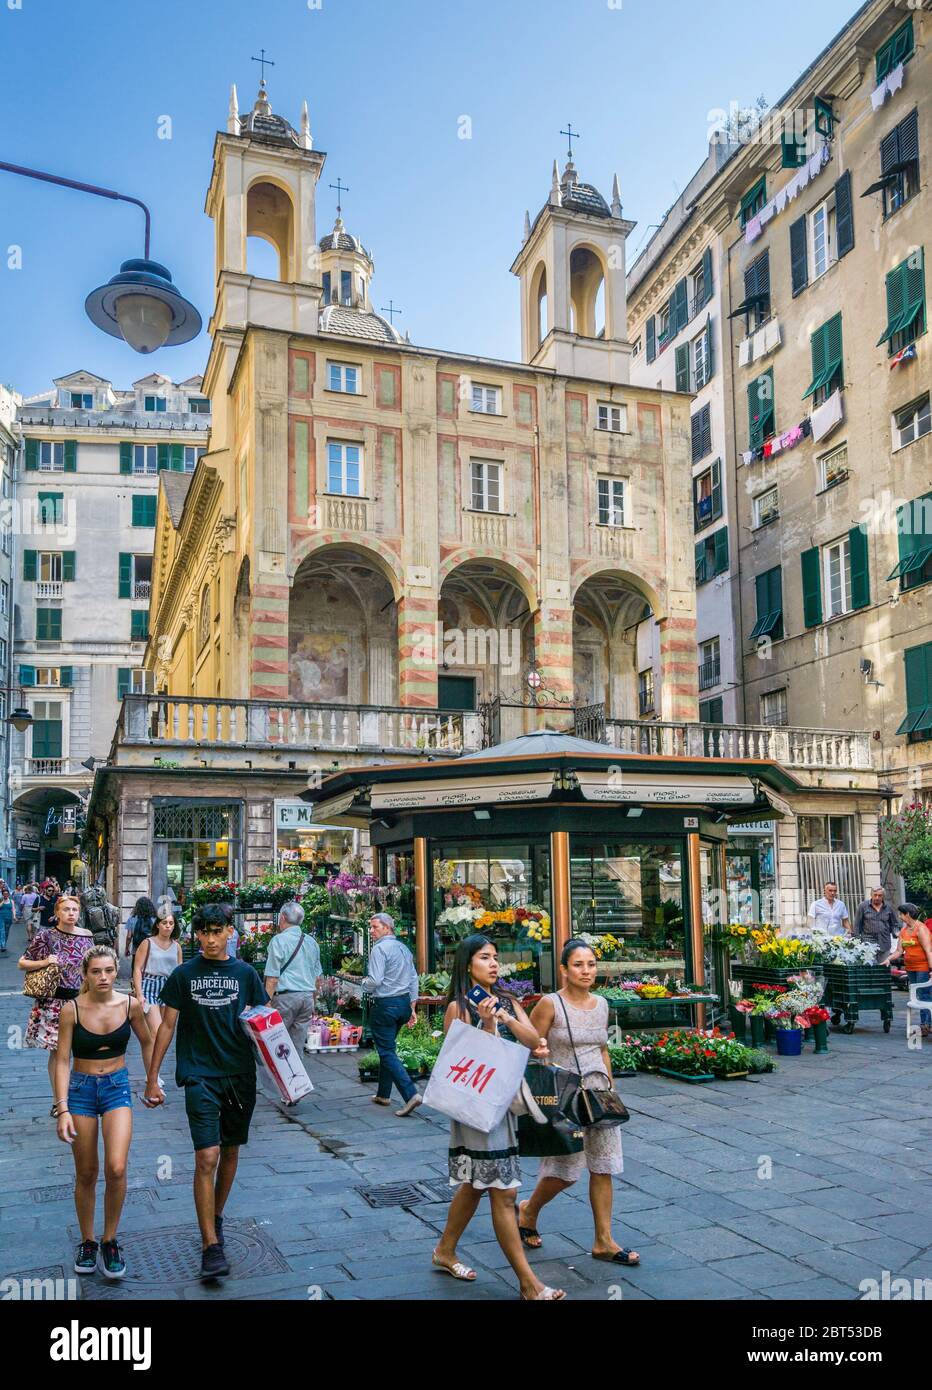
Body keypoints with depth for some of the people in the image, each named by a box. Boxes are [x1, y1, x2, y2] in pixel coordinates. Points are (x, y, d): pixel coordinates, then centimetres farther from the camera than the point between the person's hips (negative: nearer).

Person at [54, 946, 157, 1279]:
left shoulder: (130, 1005, -8)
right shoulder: (72, 1010, -12)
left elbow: (146, 1042, 9)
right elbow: (62, 1061, -10)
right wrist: (63, 1110, -15)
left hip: (117, 1088, 0)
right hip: (80, 1089, 0)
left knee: (116, 1169, -15)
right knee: (86, 1174, 8)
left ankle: (110, 1242, 5)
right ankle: (87, 1242, 28)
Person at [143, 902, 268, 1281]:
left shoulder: (245, 973, 4)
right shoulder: (184, 975, 0)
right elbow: (167, 1026, 4)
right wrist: (152, 1077, 2)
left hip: (240, 1075, 3)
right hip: (200, 1075, -2)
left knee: (231, 1151, 14)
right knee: (206, 1157, -11)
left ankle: (216, 1217, 35)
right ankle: (211, 1246, -7)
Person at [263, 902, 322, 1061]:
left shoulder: (279, 940, -6)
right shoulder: (311, 942, 14)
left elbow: (272, 978, -11)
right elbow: (317, 977, 20)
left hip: (286, 996, -6)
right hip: (308, 996, 6)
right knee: (298, 1046, 9)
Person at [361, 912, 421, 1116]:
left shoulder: (379, 949, -13)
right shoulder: (404, 949, 12)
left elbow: (375, 980, -20)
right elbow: (414, 980, 14)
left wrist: (364, 985, 1)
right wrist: (412, 1008, 17)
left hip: (385, 1005, -8)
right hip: (404, 1003, 8)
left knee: (387, 1052, -5)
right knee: (387, 1048, 20)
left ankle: (411, 1094, -16)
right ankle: (383, 1094, 28)